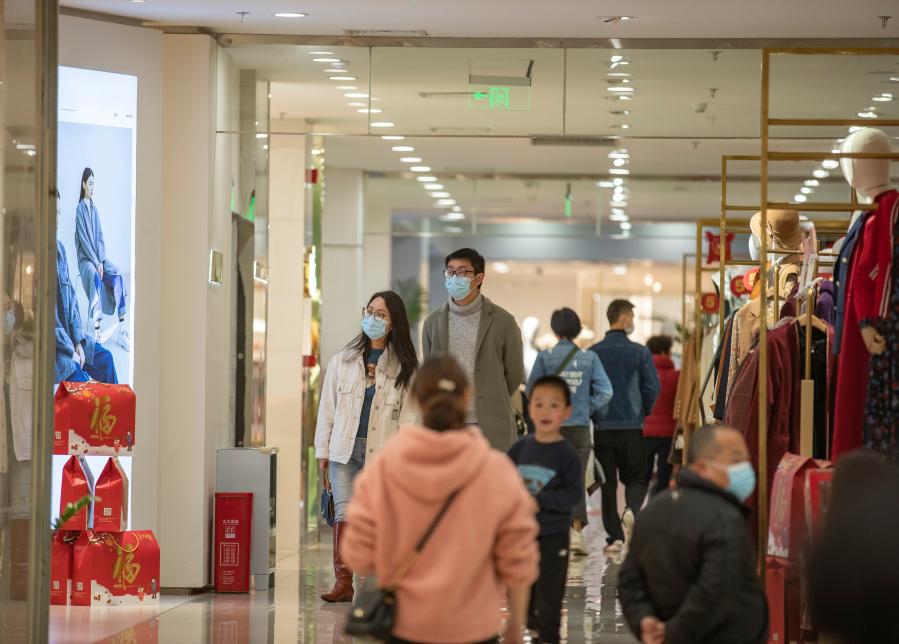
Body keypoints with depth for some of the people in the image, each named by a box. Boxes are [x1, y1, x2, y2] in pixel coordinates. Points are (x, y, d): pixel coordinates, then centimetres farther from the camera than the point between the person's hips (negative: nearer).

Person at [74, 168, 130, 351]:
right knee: (95, 276, -35)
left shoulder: (94, 209, 15)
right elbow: (83, 240, -12)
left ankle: (123, 330, -23)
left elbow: (99, 238, 9)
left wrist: (101, 261, -7)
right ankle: (96, 333, -46)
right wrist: (95, 263, -18)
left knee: (117, 275, -20)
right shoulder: (80, 209, -5)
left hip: (98, 258, 6)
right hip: (85, 259, -6)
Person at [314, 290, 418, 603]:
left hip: (382, 452, -1)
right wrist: (322, 453, 5)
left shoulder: (404, 367, 7)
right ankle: (343, 580, -11)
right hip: (345, 450, 1)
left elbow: (407, 415, 3)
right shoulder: (342, 361, 11)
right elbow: (327, 409, 10)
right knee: (344, 513, -10)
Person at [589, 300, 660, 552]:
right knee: (636, 477, 11)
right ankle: (631, 510, -19)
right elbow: (652, 388, -5)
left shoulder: (593, 353, 0)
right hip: (632, 427, -2)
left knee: (607, 482, 8)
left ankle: (614, 536, 5)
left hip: (603, 426, 2)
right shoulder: (640, 352, -5)